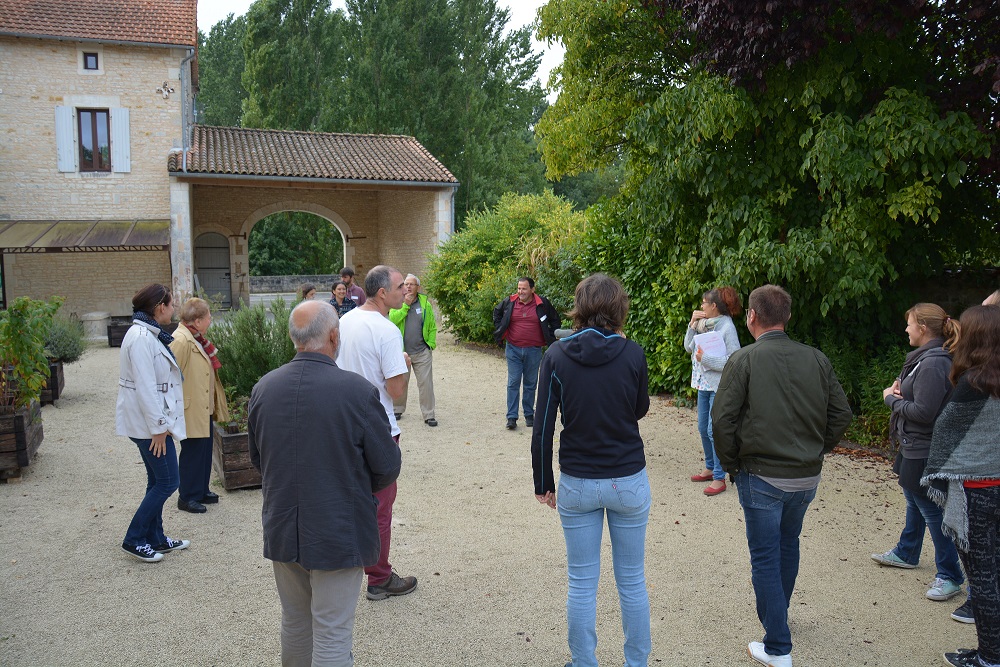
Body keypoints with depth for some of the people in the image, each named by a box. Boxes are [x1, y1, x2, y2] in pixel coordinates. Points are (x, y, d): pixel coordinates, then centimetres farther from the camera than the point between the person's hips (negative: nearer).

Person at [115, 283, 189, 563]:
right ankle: (133, 540, 10)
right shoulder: (141, 338, -20)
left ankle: (155, 539, 27)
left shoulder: (149, 334, 12)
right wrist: (158, 427, -20)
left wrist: (162, 422, 19)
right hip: (149, 422, -10)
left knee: (158, 481, 16)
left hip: (156, 418, 10)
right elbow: (145, 387, -23)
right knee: (167, 481, -2)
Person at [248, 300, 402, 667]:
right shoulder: (358, 391, -21)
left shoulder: (263, 388, -7)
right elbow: (387, 467, -13)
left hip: (281, 529, 5)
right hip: (339, 533, -5)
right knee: (332, 635, 9)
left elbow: (256, 457, 7)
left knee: (294, 622, 24)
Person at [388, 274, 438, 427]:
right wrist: (405, 305, -18)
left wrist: (431, 343, -1)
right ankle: (397, 409, 30)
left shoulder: (425, 304, 4)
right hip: (401, 351, 0)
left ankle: (428, 415, 7)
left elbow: (432, 326, 7)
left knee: (426, 384, 0)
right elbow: (392, 320, -16)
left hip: (422, 352, 0)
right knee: (400, 383, 12)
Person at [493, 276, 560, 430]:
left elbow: (555, 320, 11)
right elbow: (497, 312, 19)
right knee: (513, 383, -1)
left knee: (531, 384, 10)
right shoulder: (509, 302, -1)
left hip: (533, 350, 0)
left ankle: (529, 415, 22)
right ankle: (511, 417, 2)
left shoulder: (542, 303, -4)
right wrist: (499, 329, 10)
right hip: (513, 349, 0)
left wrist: (550, 337, 5)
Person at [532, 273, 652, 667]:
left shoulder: (556, 356, -9)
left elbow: (543, 427, -7)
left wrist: (543, 482, 5)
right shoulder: (632, 354, -11)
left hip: (577, 484, 0)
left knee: (582, 583, 13)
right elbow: (640, 410, 7)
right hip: (629, 481, 0)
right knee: (632, 580, 16)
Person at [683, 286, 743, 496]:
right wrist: (692, 324, 0)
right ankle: (710, 468, 31)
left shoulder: (726, 327, -15)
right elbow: (688, 347, 10)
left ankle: (719, 478, 2)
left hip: (720, 386, -8)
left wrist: (706, 359, -23)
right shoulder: (704, 325, 8)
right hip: (704, 384, 8)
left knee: (714, 430, -7)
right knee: (703, 428, 16)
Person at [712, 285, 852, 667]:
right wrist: (816, 451, 13)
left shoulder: (744, 359, -14)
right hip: (808, 476, 5)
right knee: (788, 545, 25)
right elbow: (841, 414, 3)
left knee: (765, 557, 6)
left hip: (762, 477, -5)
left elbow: (722, 420, -15)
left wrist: (731, 465, -2)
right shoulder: (816, 359, -1)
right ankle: (778, 614, 45)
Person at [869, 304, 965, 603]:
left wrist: (892, 399, -13)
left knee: (931, 510, 0)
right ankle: (906, 553, 42)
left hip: (923, 451, -11)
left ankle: (950, 576, 12)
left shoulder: (932, 364, -24)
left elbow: (923, 411, -27)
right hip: (913, 447, 11)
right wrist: (900, 391, -1)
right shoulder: (925, 357, 8)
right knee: (915, 502, 24)